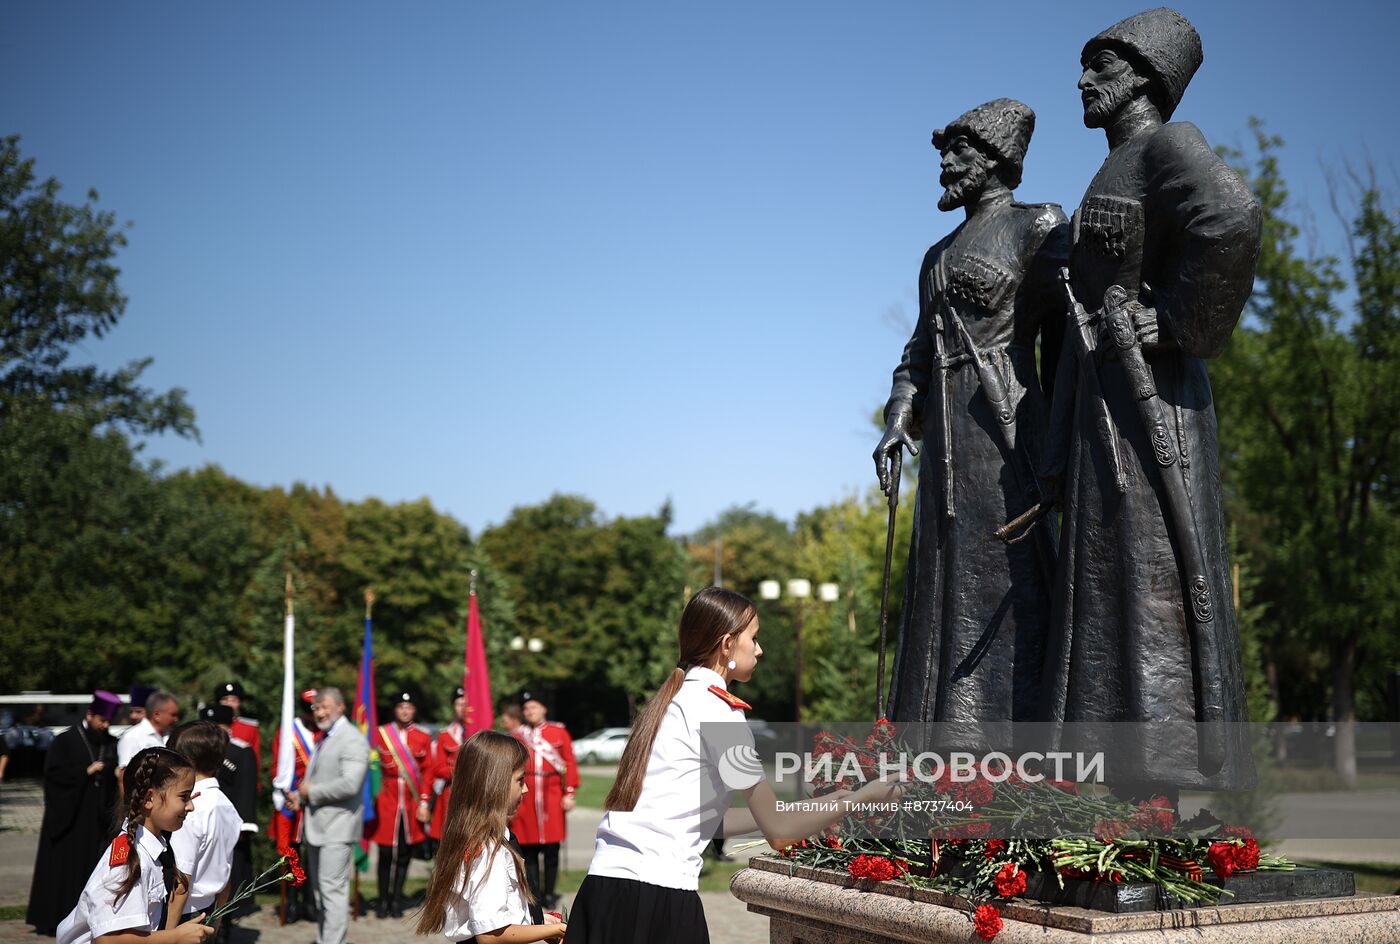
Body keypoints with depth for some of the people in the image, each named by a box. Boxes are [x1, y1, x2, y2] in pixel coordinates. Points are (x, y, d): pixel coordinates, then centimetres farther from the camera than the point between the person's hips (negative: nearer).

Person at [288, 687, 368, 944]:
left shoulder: (352, 739, -14)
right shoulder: (324, 737, 16)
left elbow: (349, 784, -24)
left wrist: (311, 792, -15)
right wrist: (300, 795, 4)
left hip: (337, 826, -9)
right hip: (317, 825, 9)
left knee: (333, 888, -9)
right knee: (320, 888, 16)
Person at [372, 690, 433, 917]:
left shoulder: (423, 738, 6)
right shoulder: (381, 734, 3)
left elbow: (427, 772, 5)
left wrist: (424, 802, -2)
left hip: (412, 804, 2)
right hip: (387, 802, -1)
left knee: (404, 854, 7)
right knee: (386, 854, 0)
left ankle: (397, 900, 18)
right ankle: (383, 900, 14)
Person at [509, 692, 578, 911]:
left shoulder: (559, 731, 5)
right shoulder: (517, 736, 9)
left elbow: (570, 764, 2)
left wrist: (569, 793, -4)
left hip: (552, 798, -1)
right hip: (525, 800, 1)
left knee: (551, 849, 1)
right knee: (529, 851, 2)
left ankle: (549, 894, 12)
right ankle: (534, 895, 10)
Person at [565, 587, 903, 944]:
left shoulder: (674, 699, 15)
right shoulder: (715, 706, -9)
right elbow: (778, 832, -8)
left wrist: (811, 807, 19)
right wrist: (864, 797, 3)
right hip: (656, 893, -8)